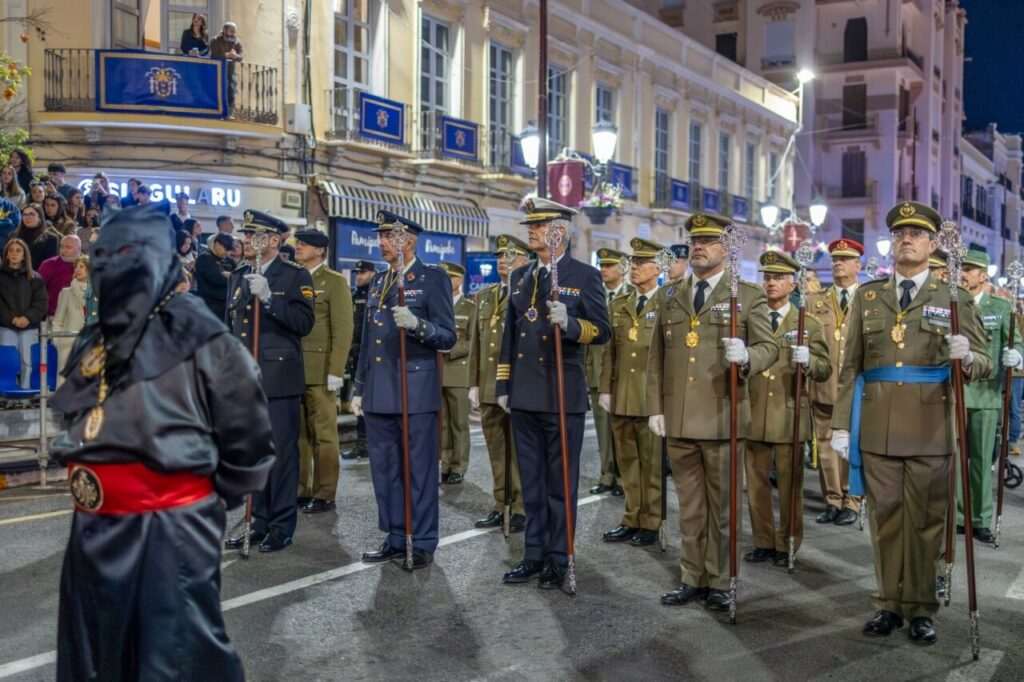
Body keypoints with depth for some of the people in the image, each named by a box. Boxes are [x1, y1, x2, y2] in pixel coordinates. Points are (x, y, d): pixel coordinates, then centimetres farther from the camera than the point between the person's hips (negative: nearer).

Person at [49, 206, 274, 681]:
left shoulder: (196, 336, -12)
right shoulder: (93, 341, 12)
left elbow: (246, 431, -8)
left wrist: (215, 498, 0)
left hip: (172, 526, -8)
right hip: (94, 526, 8)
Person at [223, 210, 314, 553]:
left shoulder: (295, 276, -4)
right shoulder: (238, 277, 14)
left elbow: (304, 323, -15)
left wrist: (268, 297, -24)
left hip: (280, 379, -6)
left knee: (282, 452, -1)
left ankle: (282, 525, 9)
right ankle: (260, 521, 20)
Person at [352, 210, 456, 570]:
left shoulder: (433, 279, -4)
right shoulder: (377, 281, 16)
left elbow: (448, 336, -9)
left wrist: (416, 324, -27)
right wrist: (359, 388, 18)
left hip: (416, 391, -6)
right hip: (378, 393, 7)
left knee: (420, 470, 0)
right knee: (384, 470, 11)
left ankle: (422, 543, 11)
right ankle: (396, 539, 23)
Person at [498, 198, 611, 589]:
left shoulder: (585, 276, -4)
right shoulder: (520, 277, 12)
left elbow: (602, 331, -9)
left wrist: (570, 324, -28)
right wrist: (503, 386, 13)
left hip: (562, 396, -5)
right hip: (524, 396, 6)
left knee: (561, 482, 4)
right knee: (531, 481, 13)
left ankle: (558, 560, 15)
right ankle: (534, 555, 23)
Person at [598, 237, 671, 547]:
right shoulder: (619, 306, 13)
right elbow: (609, 351, 13)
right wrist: (605, 389, 6)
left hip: (653, 399, -5)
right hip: (621, 399, 6)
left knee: (652, 464, 4)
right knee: (627, 463, 12)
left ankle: (651, 524, 14)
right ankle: (632, 519, 22)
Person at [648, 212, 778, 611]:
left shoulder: (748, 295, 2)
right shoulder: (669, 296, 12)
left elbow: (770, 347, -2)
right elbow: (656, 356, 12)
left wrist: (746, 356, -25)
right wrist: (655, 408, 5)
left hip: (722, 419, -3)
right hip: (678, 420, 3)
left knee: (722, 506, 6)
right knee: (689, 507, 12)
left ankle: (719, 583, 18)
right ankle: (694, 580, 23)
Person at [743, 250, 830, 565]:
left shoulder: (808, 324, 4)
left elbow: (825, 369, 0)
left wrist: (808, 361, -22)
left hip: (789, 416, -2)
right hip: (754, 415, 2)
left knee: (790, 485, 4)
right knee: (756, 483, 8)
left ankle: (787, 545, 17)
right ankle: (763, 542, 21)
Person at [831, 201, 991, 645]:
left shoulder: (954, 298, 5)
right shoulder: (868, 296, 10)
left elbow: (983, 364, 2)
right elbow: (851, 366, 8)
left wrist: (966, 358, -22)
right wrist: (841, 424, 4)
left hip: (931, 429, -1)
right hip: (878, 428, 2)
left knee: (925, 519, 5)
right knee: (884, 516, 8)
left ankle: (921, 609, 18)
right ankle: (889, 604, 20)